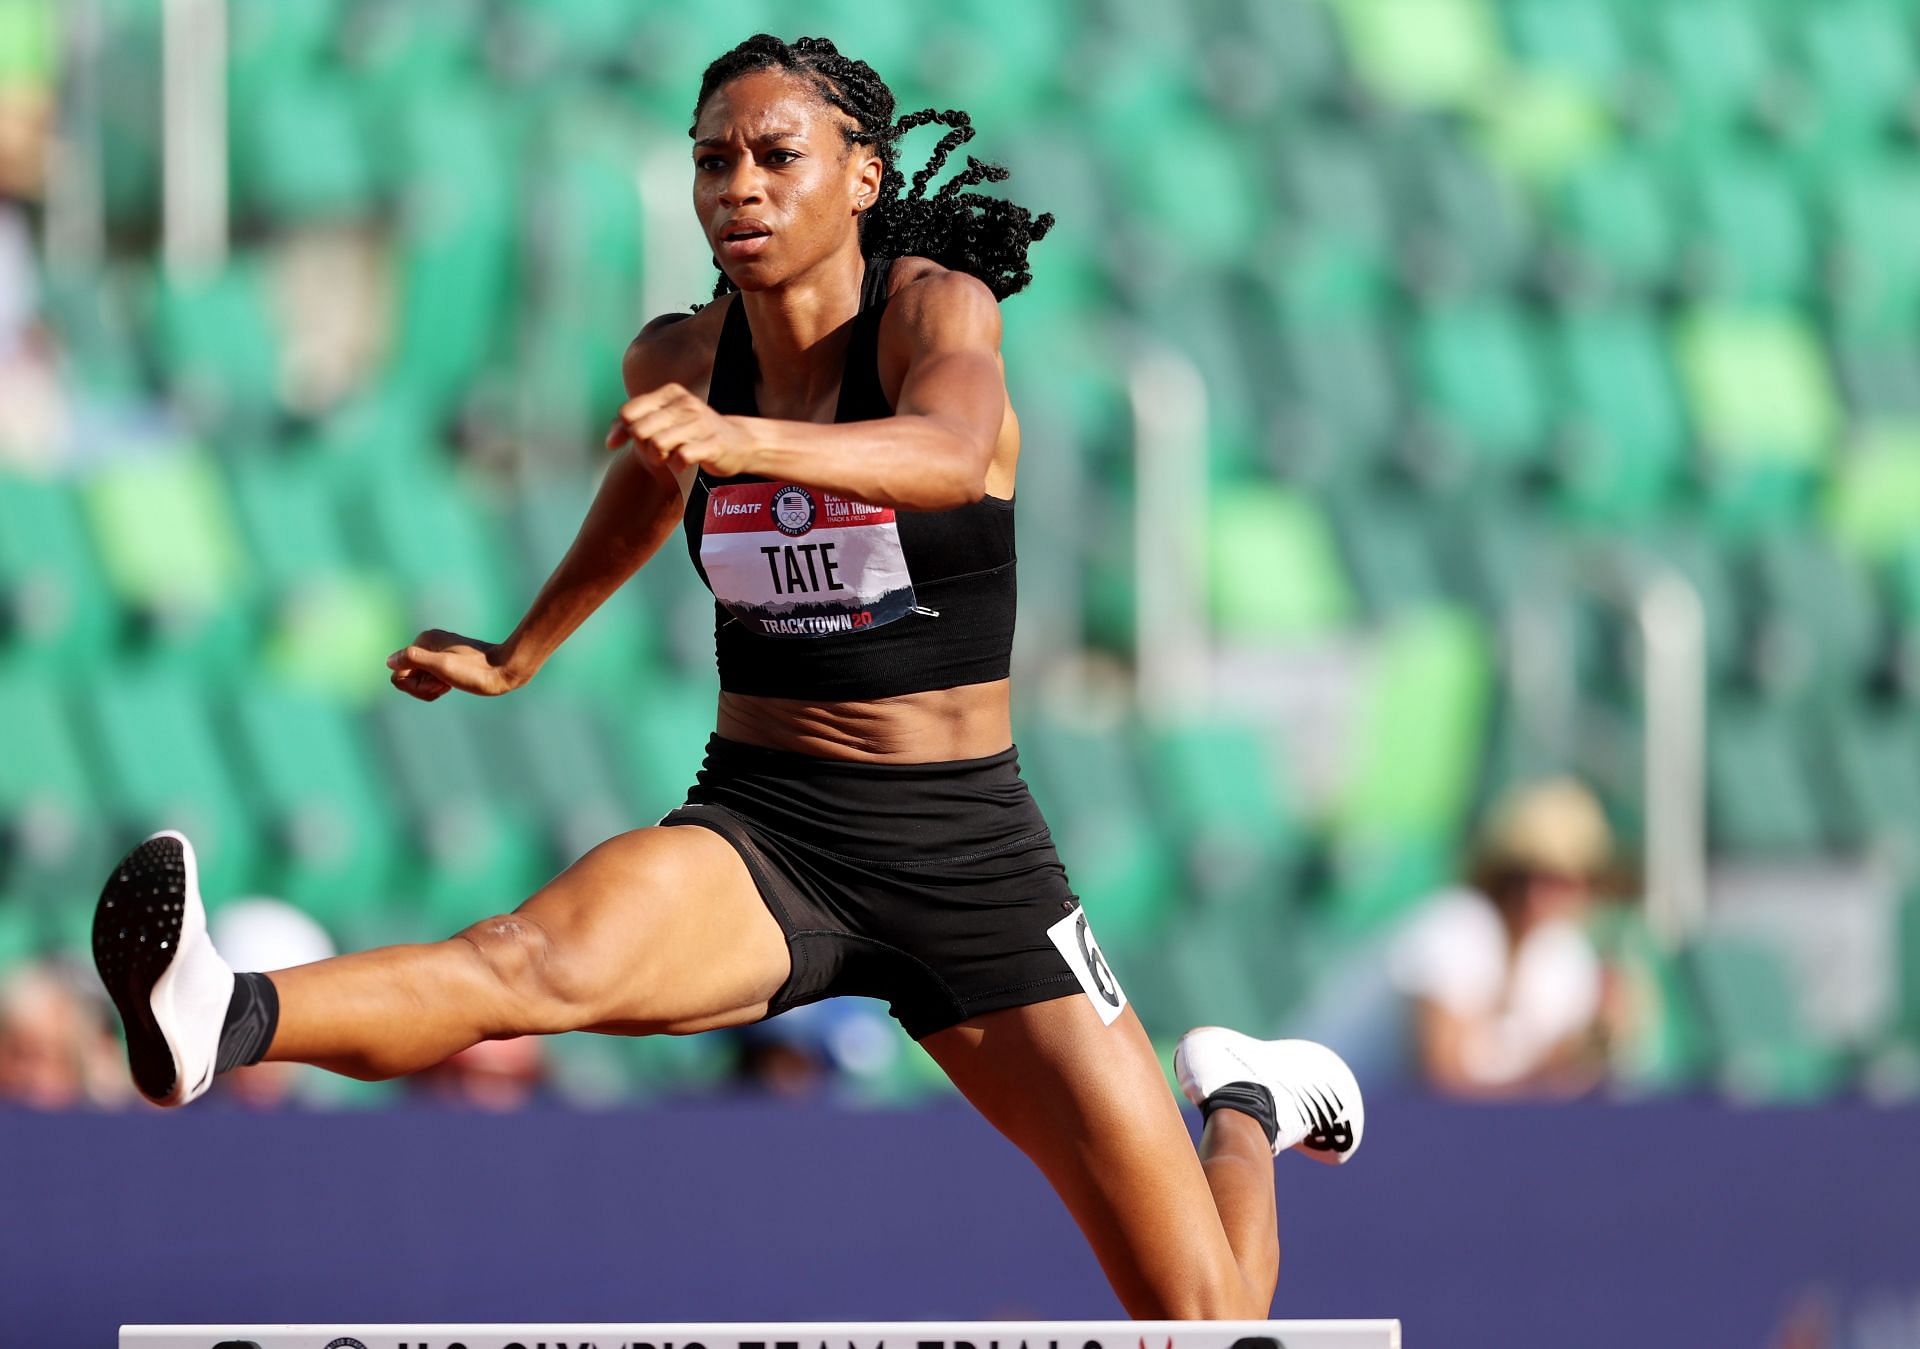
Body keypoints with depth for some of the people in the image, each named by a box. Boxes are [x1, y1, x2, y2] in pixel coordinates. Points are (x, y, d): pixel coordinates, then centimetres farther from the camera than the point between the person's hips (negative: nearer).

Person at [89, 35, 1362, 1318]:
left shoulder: (940, 307, -11)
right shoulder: (680, 358, 3)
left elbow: (951, 453, -36)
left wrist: (740, 440, -54)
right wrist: (516, 657, 39)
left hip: (970, 859, -2)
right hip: (758, 827, 2)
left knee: (1208, 1320, -1)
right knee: (541, 958, -35)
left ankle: (1245, 1107, 34)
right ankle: (217, 1022, -64)